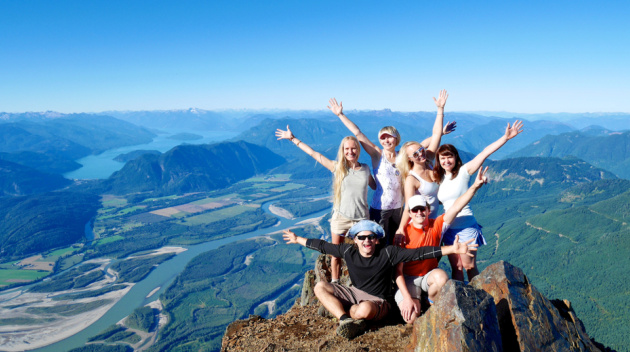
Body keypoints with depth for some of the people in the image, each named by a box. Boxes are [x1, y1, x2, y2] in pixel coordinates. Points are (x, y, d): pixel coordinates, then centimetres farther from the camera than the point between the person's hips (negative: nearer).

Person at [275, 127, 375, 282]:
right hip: (340, 217, -1)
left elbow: (375, 186, 21)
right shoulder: (337, 167, -4)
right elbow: (313, 153, -1)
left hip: (361, 218, 1)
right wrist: (293, 138, 1)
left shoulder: (365, 169, 2)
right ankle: (334, 283, 28)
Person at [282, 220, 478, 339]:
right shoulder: (348, 251, -9)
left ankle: (339, 312, -8)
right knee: (320, 287, -12)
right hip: (354, 293, 5)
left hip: (378, 300, -5)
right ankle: (348, 320, -23)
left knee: (365, 309, -41)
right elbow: (323, 246, 5)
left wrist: (452, 249, -29)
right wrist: (298, 240, 13)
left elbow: (419, 253, -23)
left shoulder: (388, 253, -17)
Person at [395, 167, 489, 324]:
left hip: (429, 275, 3)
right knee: (411, 318, -23)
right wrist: (407, 298, -24)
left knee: (442, 277, -34)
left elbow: (456, 207, -20)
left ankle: (432, 303, -1)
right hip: (408, 279, -2)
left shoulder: (436, 225, -7)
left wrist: (475, 187, -34)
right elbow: (398, 270, -15)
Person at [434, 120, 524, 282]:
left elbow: (485, 153, -14)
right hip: (449, 228, 4)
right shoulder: (439, 177, 8)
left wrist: (506, 137, -20)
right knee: (456, 268, 9)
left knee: (469, 267, 3)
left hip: (466, 227, -4)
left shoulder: (463, 171, -6)